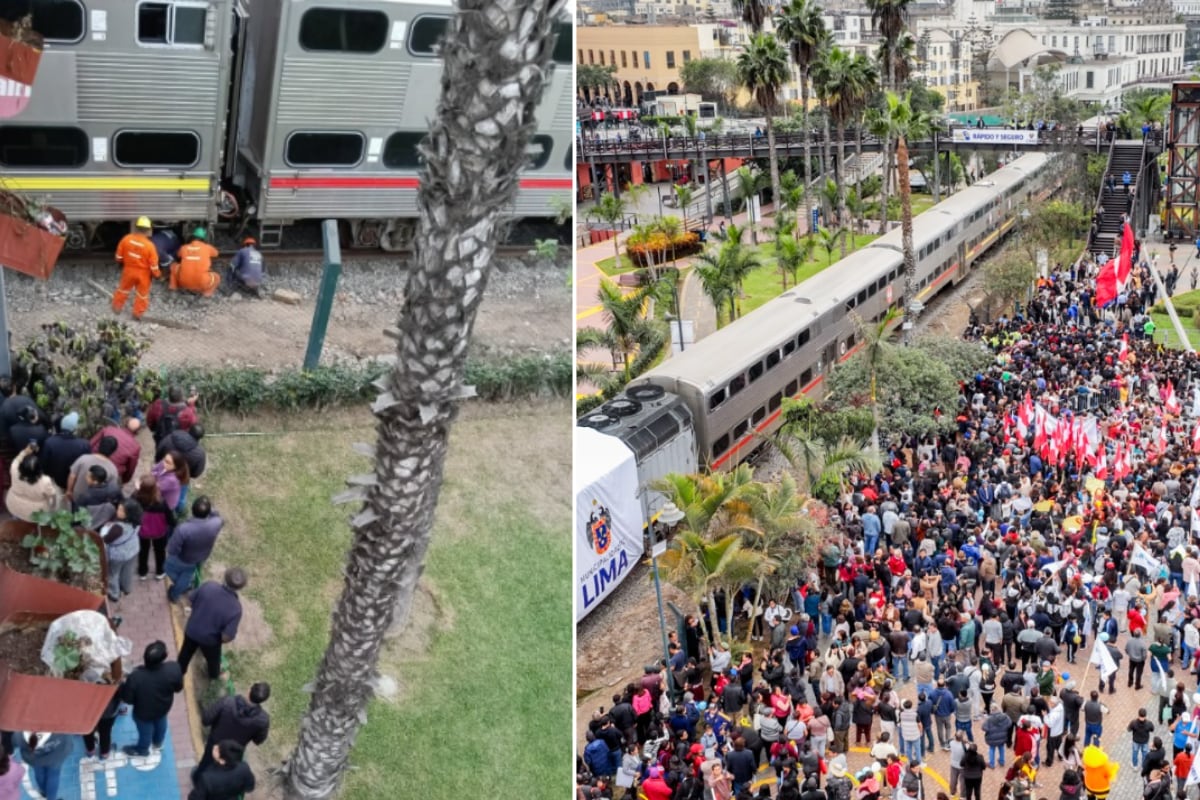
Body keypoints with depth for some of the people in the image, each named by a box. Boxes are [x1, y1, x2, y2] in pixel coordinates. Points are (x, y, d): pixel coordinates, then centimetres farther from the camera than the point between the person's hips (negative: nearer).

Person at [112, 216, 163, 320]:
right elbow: (153, 264, -17)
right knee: (142, 294, 16)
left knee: (123, 289, 25)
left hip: (128, 270, 3)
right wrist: (157, 274, 1)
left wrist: (121, 263, 20)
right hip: (143, 273, -3)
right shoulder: (149, 245, -25)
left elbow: (119, 256, -2)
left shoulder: (126, 239, -15)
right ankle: (138, 314, 26)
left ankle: (117, 307, 40)